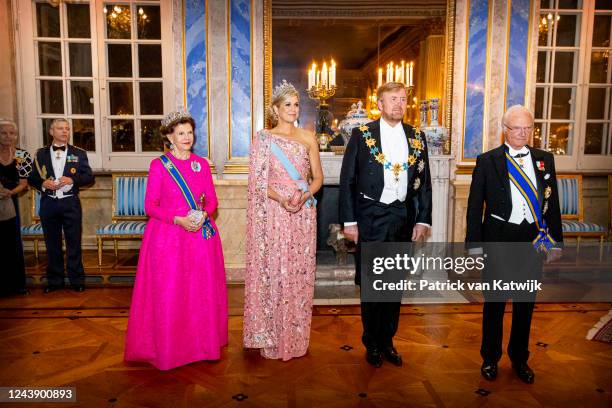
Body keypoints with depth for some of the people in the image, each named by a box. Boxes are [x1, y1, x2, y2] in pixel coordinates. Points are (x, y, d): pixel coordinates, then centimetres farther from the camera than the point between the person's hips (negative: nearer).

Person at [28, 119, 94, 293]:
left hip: (71, 203, -1)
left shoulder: (79, 153, 4)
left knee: (74, 244, 5)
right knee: (52, 244, 10)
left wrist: (72, 180, -16)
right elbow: (32, 178, 8)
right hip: (48, 203, 1)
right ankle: (55, 280, 22)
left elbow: (89, 177, 1)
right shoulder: (41, 154, 7)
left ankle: (76, 280, 16)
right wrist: (43, 183, -12)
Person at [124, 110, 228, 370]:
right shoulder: (159, 165, -2)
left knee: (202, 291, 7)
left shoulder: (202, 164, 8)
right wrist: (179, 219, -17)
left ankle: (202, 342, 24)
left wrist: (203, 214, -10)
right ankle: (167, 348, 18)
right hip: (168, 235, -3)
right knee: (168, 294, 1)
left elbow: (211, 199, 11)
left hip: (201, 234, 3)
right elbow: (150, 206, -4)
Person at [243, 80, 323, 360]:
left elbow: (318, 177, 9)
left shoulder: (308, 137, 9)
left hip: (303, 214, 3)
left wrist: (305, 195, -12)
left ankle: (296, 336, 21)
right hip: (273, 214, -2)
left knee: (300, 271, 6)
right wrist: (281, 199, -19)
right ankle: (271, 337, 16)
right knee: (272, 270, 1)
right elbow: (258, 181, -3)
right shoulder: (263, 138, 2)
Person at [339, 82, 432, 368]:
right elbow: (347, 180, -3)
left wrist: (423, 220, 2)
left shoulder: (417, 137, 7)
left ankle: (387, 341, 28)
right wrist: (349, 221, -7)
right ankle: (372, 344, 23)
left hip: (403, 218, 3)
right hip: (371, 218, -3)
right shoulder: (362, 135, -2)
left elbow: (424, 182, 9)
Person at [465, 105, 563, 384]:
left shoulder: (545, 159, 6)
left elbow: (552, 202, 9)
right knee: (494, 301, 10)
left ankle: (519, 358, 33)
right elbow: (475, 205, -3)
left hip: (534, 240, 3)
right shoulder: (487, 161, -4)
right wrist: (474, 244, -7)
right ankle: (490, 358, 29)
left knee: (526, 302, 14)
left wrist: (556, 241, 6)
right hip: (499, 240, -3)